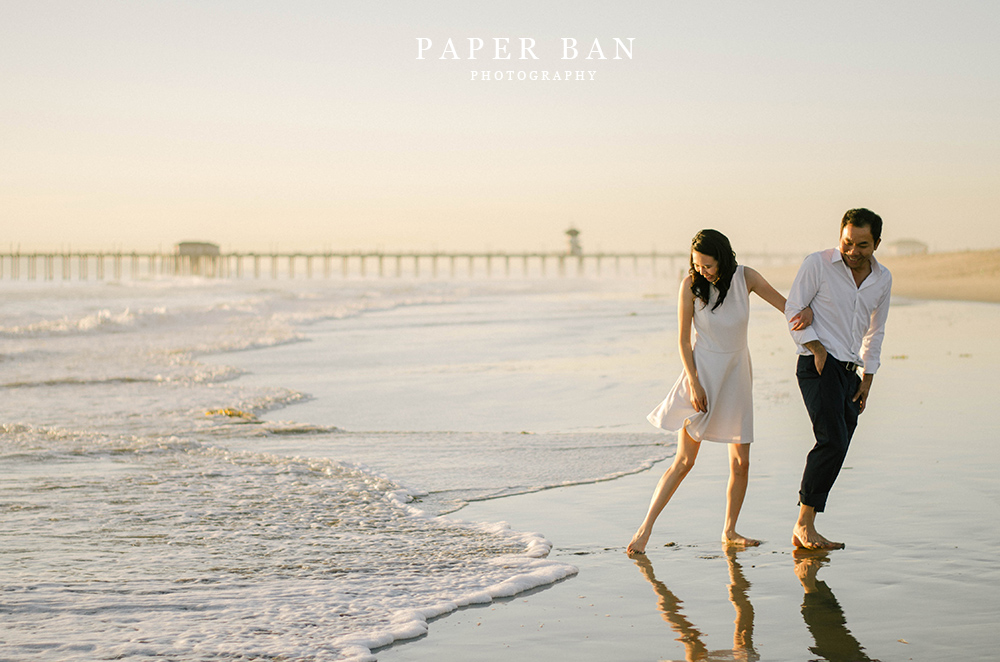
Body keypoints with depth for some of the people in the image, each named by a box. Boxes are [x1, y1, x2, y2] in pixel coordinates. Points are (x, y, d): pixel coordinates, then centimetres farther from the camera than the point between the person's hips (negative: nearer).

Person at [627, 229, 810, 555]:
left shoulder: (745, 277, -7)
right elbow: (683, 339, -8)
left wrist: (807, 311, -24)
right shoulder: (690, 284, -13)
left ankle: (729, 531, 18)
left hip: (736, 372, 3)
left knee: (741, 462, 2)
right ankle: (646, 527, -3)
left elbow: (787, 306, -1)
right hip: (702, 370, -3)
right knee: (684, 460, -8)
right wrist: (693, 382, -15)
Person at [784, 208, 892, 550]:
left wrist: (867, 379, 13)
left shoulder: (882, 279, 9)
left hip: (849, 372, 6)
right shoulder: (818, 264, -7)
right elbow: (793, 309, -2)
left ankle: (804, 532, 8)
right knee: (833, 441, -20)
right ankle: (804, 525, -15)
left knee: (835, 451, 3)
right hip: (819, 366, -6)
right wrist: (815, 347, -13)